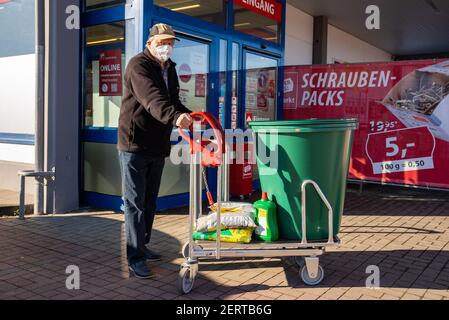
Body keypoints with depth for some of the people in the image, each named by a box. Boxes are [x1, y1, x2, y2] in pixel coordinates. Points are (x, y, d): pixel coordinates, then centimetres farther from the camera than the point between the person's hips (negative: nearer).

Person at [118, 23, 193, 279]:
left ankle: (142, 246, 28)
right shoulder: (138, 65, -12)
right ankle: (135, 258, 4)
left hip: (158, 146, 8)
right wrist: (175, 116, -48)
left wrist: (190, 117, 0)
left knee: (149, 202, 15)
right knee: (135, 203, -3)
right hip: (135, 144, -8)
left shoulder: (170, 68, 15)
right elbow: (152, 98, -31)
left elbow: (173, 101, 19)